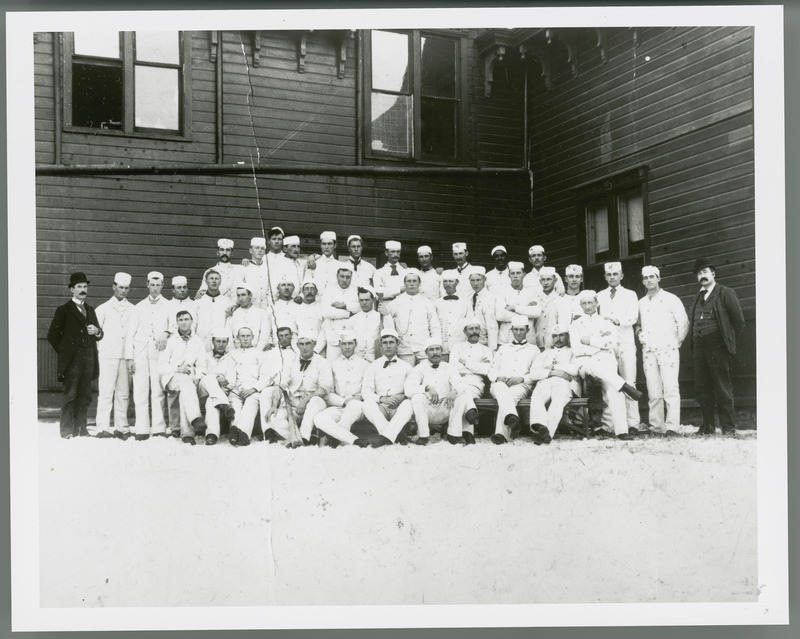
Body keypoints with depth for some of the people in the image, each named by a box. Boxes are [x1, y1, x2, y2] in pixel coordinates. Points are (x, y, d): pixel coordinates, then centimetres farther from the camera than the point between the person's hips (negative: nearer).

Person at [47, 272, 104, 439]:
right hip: (72, 361, -5)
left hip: (88, 360, 5)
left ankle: (80, 429, 10)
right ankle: (67, 430, -3)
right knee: (69, 395, -6)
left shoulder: (90, 311, 20)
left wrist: (97, 331, 1)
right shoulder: (63, 310, 2)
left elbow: (99, 336, 23)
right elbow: (52, 335, 1)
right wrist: (64, 353, -2)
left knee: (85, 396, 5)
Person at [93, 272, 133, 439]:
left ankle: (121, 427, 6)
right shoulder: (103, 309, 9)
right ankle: (102, 427, -9)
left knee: (123, 392, 2)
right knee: (106, 392, -8)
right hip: (107, 355, -2)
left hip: (126, 356, 2)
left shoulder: (133, 310, 12)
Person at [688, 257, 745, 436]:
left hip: (717, 347, -6)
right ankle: (708, 426, 12)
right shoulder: (698, 297, 18)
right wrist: (695, 342, 11)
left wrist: (728, 340, 2)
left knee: (722, 388, -6)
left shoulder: (725, 293, 1)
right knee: (702, 389, 6)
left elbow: (739, 322, 0)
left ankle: (728, 428, -2)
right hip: (699, 347, 6)